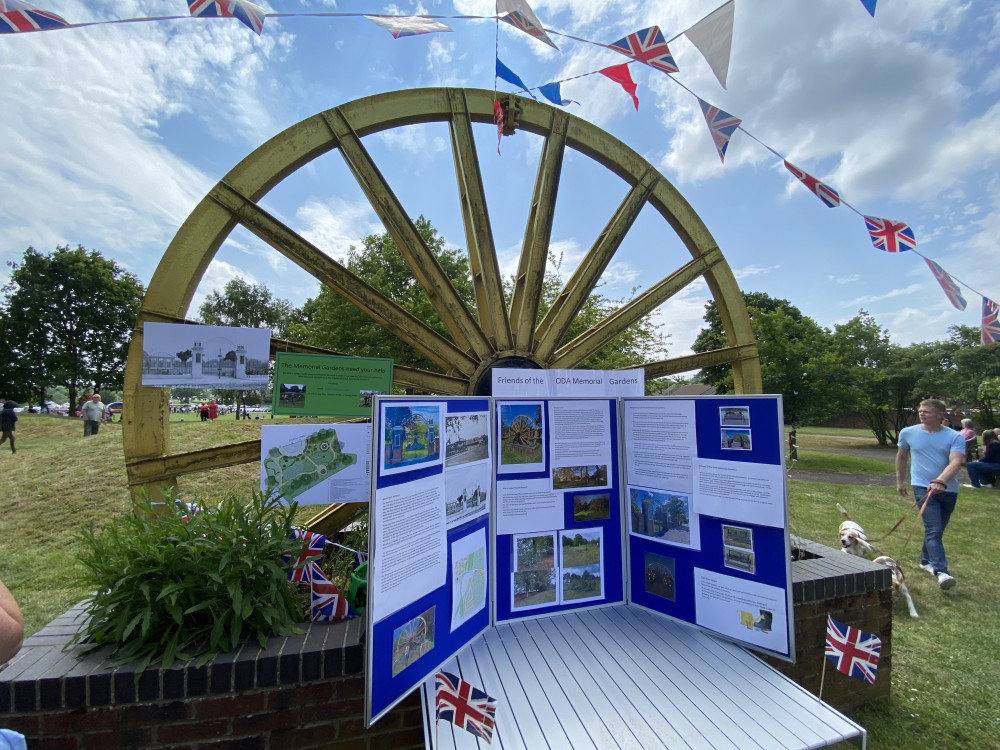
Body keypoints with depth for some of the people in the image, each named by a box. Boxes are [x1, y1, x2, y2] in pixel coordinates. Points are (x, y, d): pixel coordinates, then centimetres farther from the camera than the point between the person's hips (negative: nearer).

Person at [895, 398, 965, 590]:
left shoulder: (955, 437, -5)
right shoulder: (908, 433, 0)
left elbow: (956, 462, -19)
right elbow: (901, 457, 14)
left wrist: (940, 481, -36)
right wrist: (900, 480, 17)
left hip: (948, 490, 2)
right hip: (923, 487, -2)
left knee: (937, 530, 16)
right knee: (934, 529, -13)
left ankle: (926, 561, 33)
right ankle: (940, 571, -18)